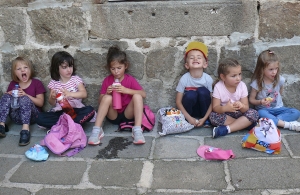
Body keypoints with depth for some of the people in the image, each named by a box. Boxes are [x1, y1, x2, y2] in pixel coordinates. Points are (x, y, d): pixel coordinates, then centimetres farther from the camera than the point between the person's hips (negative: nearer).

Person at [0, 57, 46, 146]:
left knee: (24, 99, -32)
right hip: (16, 117, 3)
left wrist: (25, 95, -18)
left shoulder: (37, 83, 0)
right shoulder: (13, 84, 10)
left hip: (32, 116, -3)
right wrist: (11, 94, -11)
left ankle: (25, 130, -46)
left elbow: (40, 103, -6)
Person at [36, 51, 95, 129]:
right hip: (59, 112, 1)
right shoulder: (54, 83, 7)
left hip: (75, 110, -1)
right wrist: (52, 98, -15)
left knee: (90, 110, -31)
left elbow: (84, 94, -15)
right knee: (40, 118, -24)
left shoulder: (76, 79, 2)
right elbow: (52, 103, 10)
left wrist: (70, 94, -33)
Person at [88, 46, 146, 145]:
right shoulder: (107, 80, 0)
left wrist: (126, 90, -29)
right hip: (113, 116, 0)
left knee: (137, 96, -25)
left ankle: (137, 130, -32)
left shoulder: (130, 79, -3)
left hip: (127, 115, 0)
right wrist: (106, 93, -21)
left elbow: (143, 94, -17)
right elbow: (100, 100, 0)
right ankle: (97, 130, -28)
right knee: (107, 98, -28)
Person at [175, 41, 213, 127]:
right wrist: (189, 118, -21)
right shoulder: (184, 79, -15)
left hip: (203, 110, 1)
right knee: (191, 94, -30)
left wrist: (204, 118, -19)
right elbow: (178, 102, -12)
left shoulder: (208, 79, -14)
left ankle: (206, 120, -7)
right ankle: (186, 120, -6)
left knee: (202, 91, -26)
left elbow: (212, 102, -9)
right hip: (189, 110, -1)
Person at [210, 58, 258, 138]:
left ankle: (226, 129, -31)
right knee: (213, 116, -32)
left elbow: (246, 107, -12)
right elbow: (215, 107, -19)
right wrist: (225, 108, -42)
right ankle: (244, 124, -22)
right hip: (224, 113, -2)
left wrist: (241, 106, -38)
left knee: (254, 113, -23)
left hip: (238, 113, 2)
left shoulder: (242, 86, -11)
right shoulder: (218, 87, -16)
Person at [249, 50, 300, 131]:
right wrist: (260, 102, -21)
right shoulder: (257, 83, -12)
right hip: (264, 109, -3)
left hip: (278, 108, 3)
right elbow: (251, 99, -4)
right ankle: (287, 124, -34)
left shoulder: (280, 79, -5)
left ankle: (273, 120, -31)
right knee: (261, 113, -39)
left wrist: (276, 99, 2)